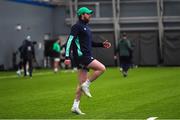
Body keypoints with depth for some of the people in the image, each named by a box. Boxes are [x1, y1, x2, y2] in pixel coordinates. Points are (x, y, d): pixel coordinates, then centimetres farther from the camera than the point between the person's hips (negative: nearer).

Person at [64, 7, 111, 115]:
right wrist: (67, 57, -24)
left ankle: (75, 106, 9)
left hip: (86, 57, 9)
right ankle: (86, 85, -8)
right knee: (102, 68, -16)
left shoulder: (86, 27, 20)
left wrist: (102, 44, 20)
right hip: (81, 56, -9)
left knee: (82, 83, 7)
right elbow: (70, 41, -15)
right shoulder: (77, 26, -8)